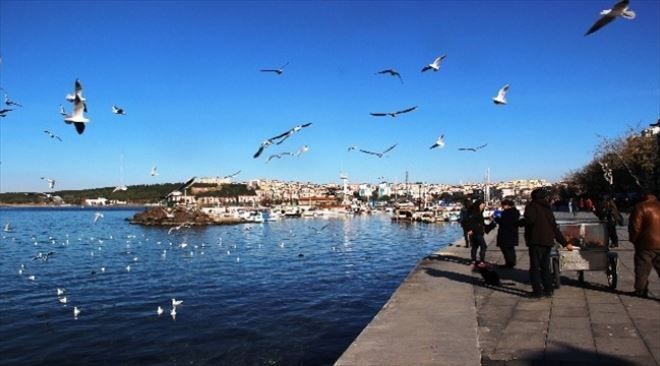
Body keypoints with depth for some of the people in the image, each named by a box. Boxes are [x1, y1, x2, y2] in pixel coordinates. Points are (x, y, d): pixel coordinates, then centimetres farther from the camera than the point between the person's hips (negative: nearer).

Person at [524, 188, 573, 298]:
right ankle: (548, 290, 17)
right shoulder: (548, 209, 20)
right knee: (545, 267, 16)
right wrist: (565, 243, 25)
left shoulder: (531, 206, 0)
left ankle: (537, 291, -4)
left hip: (536, 241, -7)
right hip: (548, 241, 7)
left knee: (535, 267, -3)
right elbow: (555, 228, 20)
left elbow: (530, 220, -18)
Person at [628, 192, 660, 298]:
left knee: (643, 269, 4)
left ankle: (640, 290, 9)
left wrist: (633, 239, 0)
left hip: (647, 243, -5)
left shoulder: (641, 207, -8)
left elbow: (635, 227, -12)